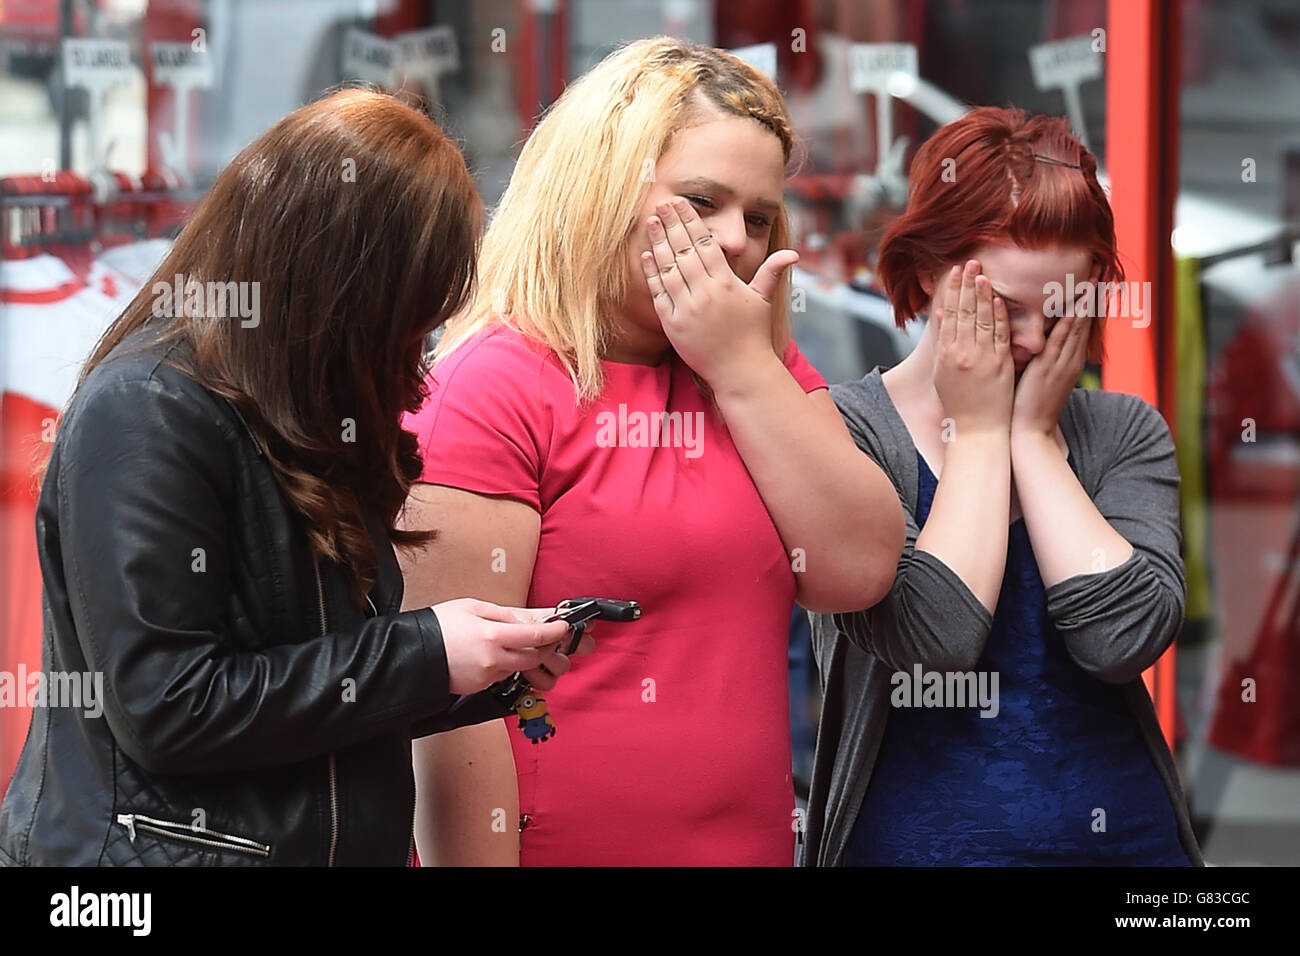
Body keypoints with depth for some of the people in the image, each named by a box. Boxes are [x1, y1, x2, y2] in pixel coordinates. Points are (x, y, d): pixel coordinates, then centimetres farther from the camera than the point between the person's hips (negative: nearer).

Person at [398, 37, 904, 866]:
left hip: (750, 841, 7)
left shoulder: (765, 373, 10)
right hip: (556, 845, -6)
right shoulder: (494, 385, -11)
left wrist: (743, 364, -7)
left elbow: (860, 571, -3)